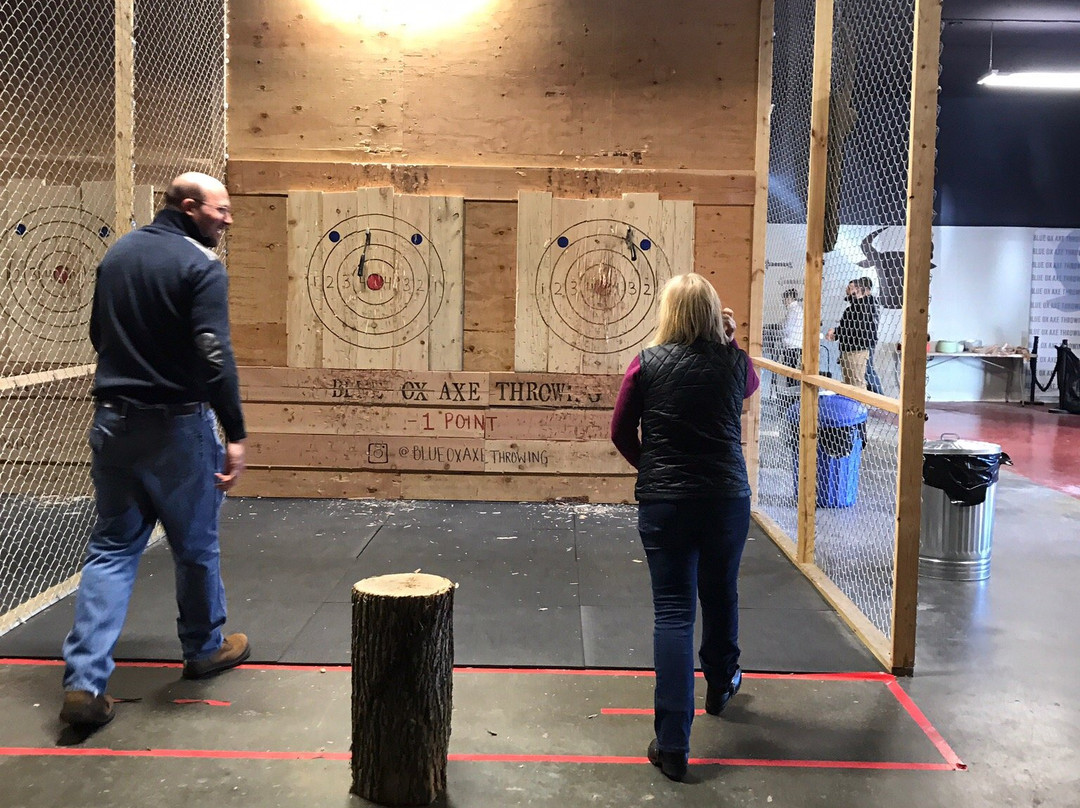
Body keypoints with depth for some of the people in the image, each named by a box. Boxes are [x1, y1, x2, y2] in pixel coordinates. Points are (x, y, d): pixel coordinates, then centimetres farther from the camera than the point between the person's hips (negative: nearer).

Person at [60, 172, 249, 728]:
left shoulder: (118, 254, 9)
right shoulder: (199, 267, -13)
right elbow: (214, 357, -22)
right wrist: (235, 435, -21)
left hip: (112, 420, 6)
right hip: (176, 424, -6)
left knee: (111, 547, 9)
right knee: (195, 545, 13)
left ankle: (84, 682, 2)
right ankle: (204, 649, 32)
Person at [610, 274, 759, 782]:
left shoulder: (647, 364, -5)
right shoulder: (734, 362, 0)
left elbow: (621, 432, 4)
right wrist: (730, 341, 18)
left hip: (663, 502, -2)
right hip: (727, 498, 2)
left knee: (673, 612, 0)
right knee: (720, 594, 24)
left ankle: (672, 744, -4)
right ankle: (721, 685, 49)